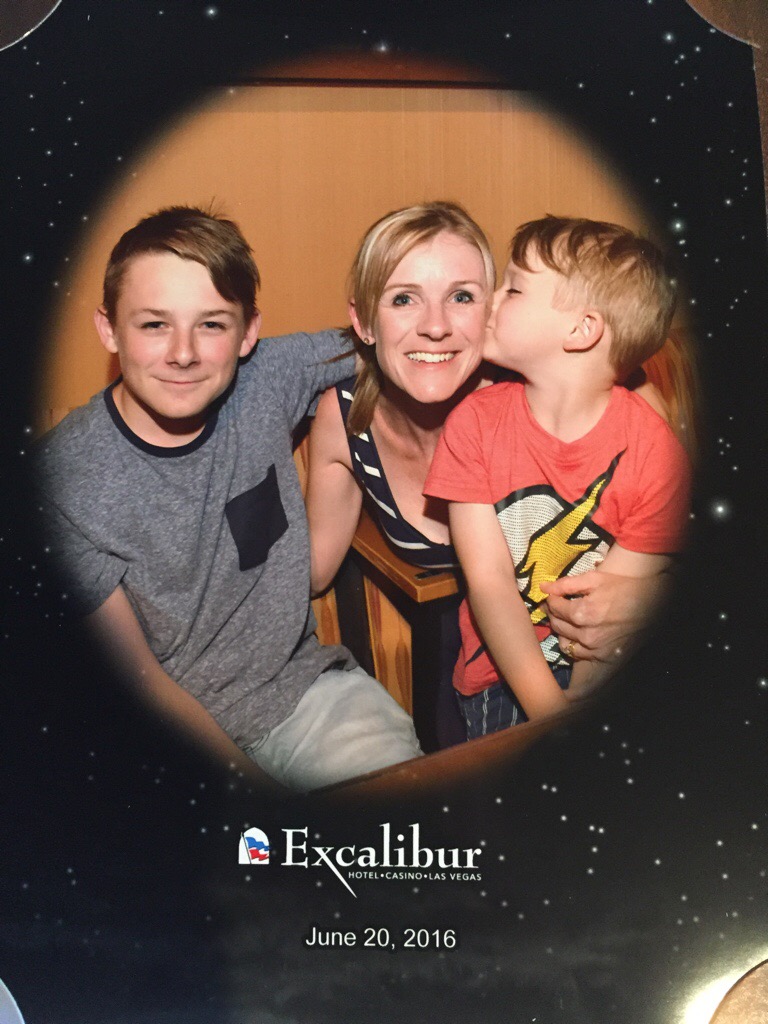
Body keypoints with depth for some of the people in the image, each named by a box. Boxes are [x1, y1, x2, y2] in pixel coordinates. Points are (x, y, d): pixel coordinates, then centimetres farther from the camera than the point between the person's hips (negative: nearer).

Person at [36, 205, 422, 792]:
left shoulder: (264, 381, -6)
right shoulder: (64, 479, -16)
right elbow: (137, 679, -12)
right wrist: (250, 789, -18)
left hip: (303, 683, 4)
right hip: (166, 728, -3)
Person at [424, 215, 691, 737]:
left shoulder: (654, 450, -10)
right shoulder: (475, 423, -5)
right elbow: (489, 580, -10)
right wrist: (548, 709, -18)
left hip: (606, 679, -1)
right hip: (502, 672, 1)